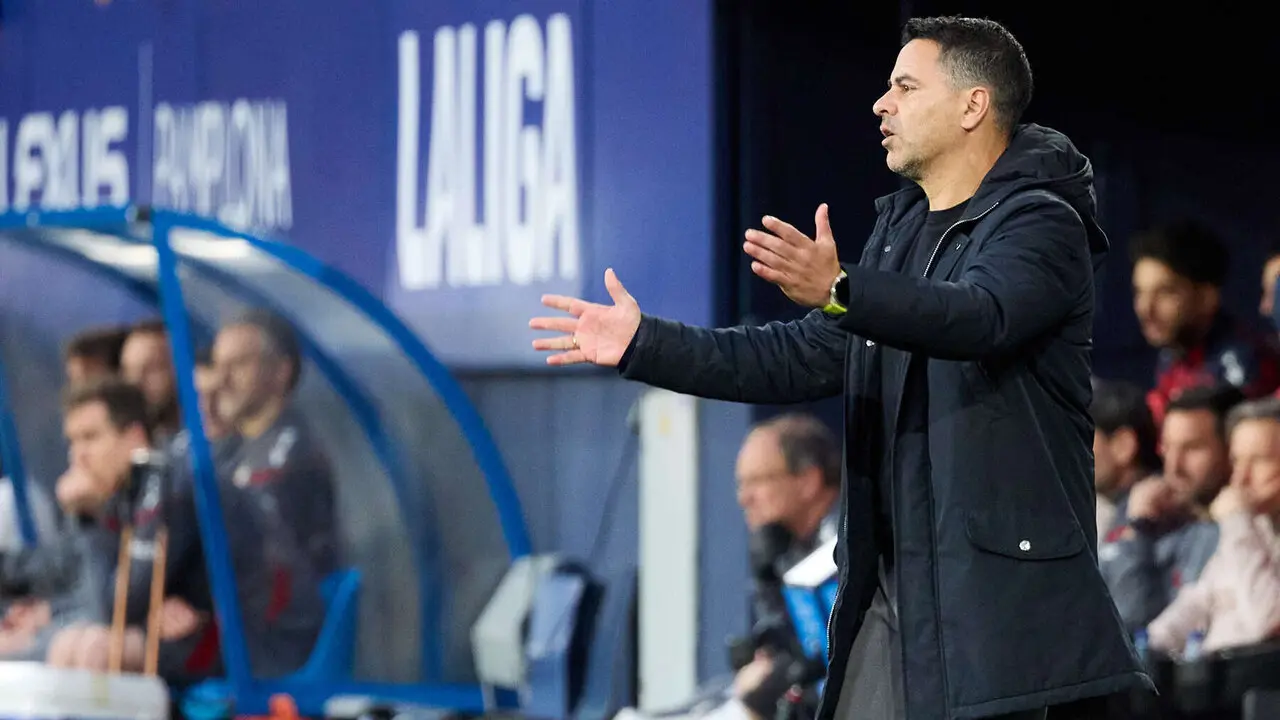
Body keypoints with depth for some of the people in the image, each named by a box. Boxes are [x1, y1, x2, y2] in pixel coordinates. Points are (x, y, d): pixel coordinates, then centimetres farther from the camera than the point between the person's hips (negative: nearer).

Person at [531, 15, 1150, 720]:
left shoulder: (1041, 223, -8)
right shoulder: (901, 229, 18)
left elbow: (978, 316, -29)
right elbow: (806, 357, 18)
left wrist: (839, 290, -44)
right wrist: (645, 345, 12)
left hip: (998, 584, -8)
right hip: (887, 588, 8)